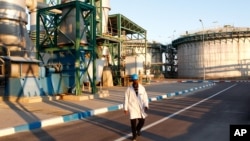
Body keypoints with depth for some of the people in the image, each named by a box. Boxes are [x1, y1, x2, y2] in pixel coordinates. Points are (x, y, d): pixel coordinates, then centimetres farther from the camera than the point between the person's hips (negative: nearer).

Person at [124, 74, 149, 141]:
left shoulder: (142, 88, -2)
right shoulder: (129, 89, -8)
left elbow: (145, 97, 2)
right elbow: (126, 99, -3)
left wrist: (146, 105, -10)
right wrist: (125, 108, -3)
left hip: (140, 108, 2)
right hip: (132, 108, -2)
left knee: (142, 121, 6)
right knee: (133, 122, 2)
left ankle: (138, 129, 39)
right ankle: (134, 135, 23)